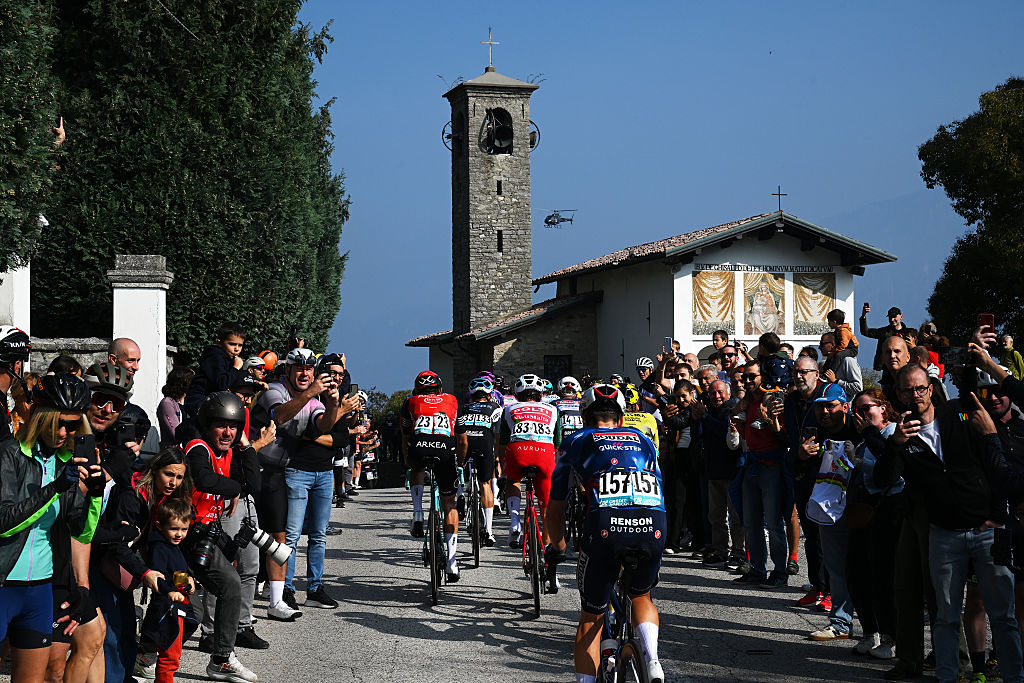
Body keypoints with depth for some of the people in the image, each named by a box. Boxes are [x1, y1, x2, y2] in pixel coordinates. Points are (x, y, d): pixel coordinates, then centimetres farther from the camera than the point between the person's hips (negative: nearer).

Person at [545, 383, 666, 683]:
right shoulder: (643, 440, 32)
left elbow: (554, 514, 29)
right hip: (653, 524, 2)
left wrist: (557, 550, 45)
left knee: (590, 619, 16)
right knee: (641, 596, 29)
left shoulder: (575, 443, 25)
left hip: (605, 525, -2)